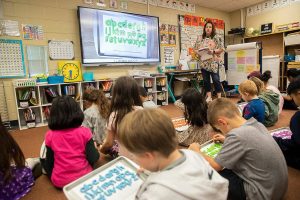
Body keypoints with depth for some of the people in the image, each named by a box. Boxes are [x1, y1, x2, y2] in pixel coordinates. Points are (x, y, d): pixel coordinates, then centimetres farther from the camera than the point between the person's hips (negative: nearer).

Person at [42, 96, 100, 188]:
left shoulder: (50, 135, -8)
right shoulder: (85, 132, -12)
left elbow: (49, 163, -1)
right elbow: (93, 159, -13)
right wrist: (95, 149, 6)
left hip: (59, 181, 1)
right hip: (84, 177, 0)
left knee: (44, 161, 24)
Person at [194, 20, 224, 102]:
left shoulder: (216, 38, 1)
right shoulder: (200, 38, 10)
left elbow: (222, 49, -3)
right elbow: (195, 49, 11)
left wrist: (213, 51, -17)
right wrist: (199, 53, -9)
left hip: (214, 62, -3)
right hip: (203, 62, 4)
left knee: (216, 79, -4)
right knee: (206, 80, 7)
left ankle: (219, 97, 5)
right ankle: (209, 97, 17)